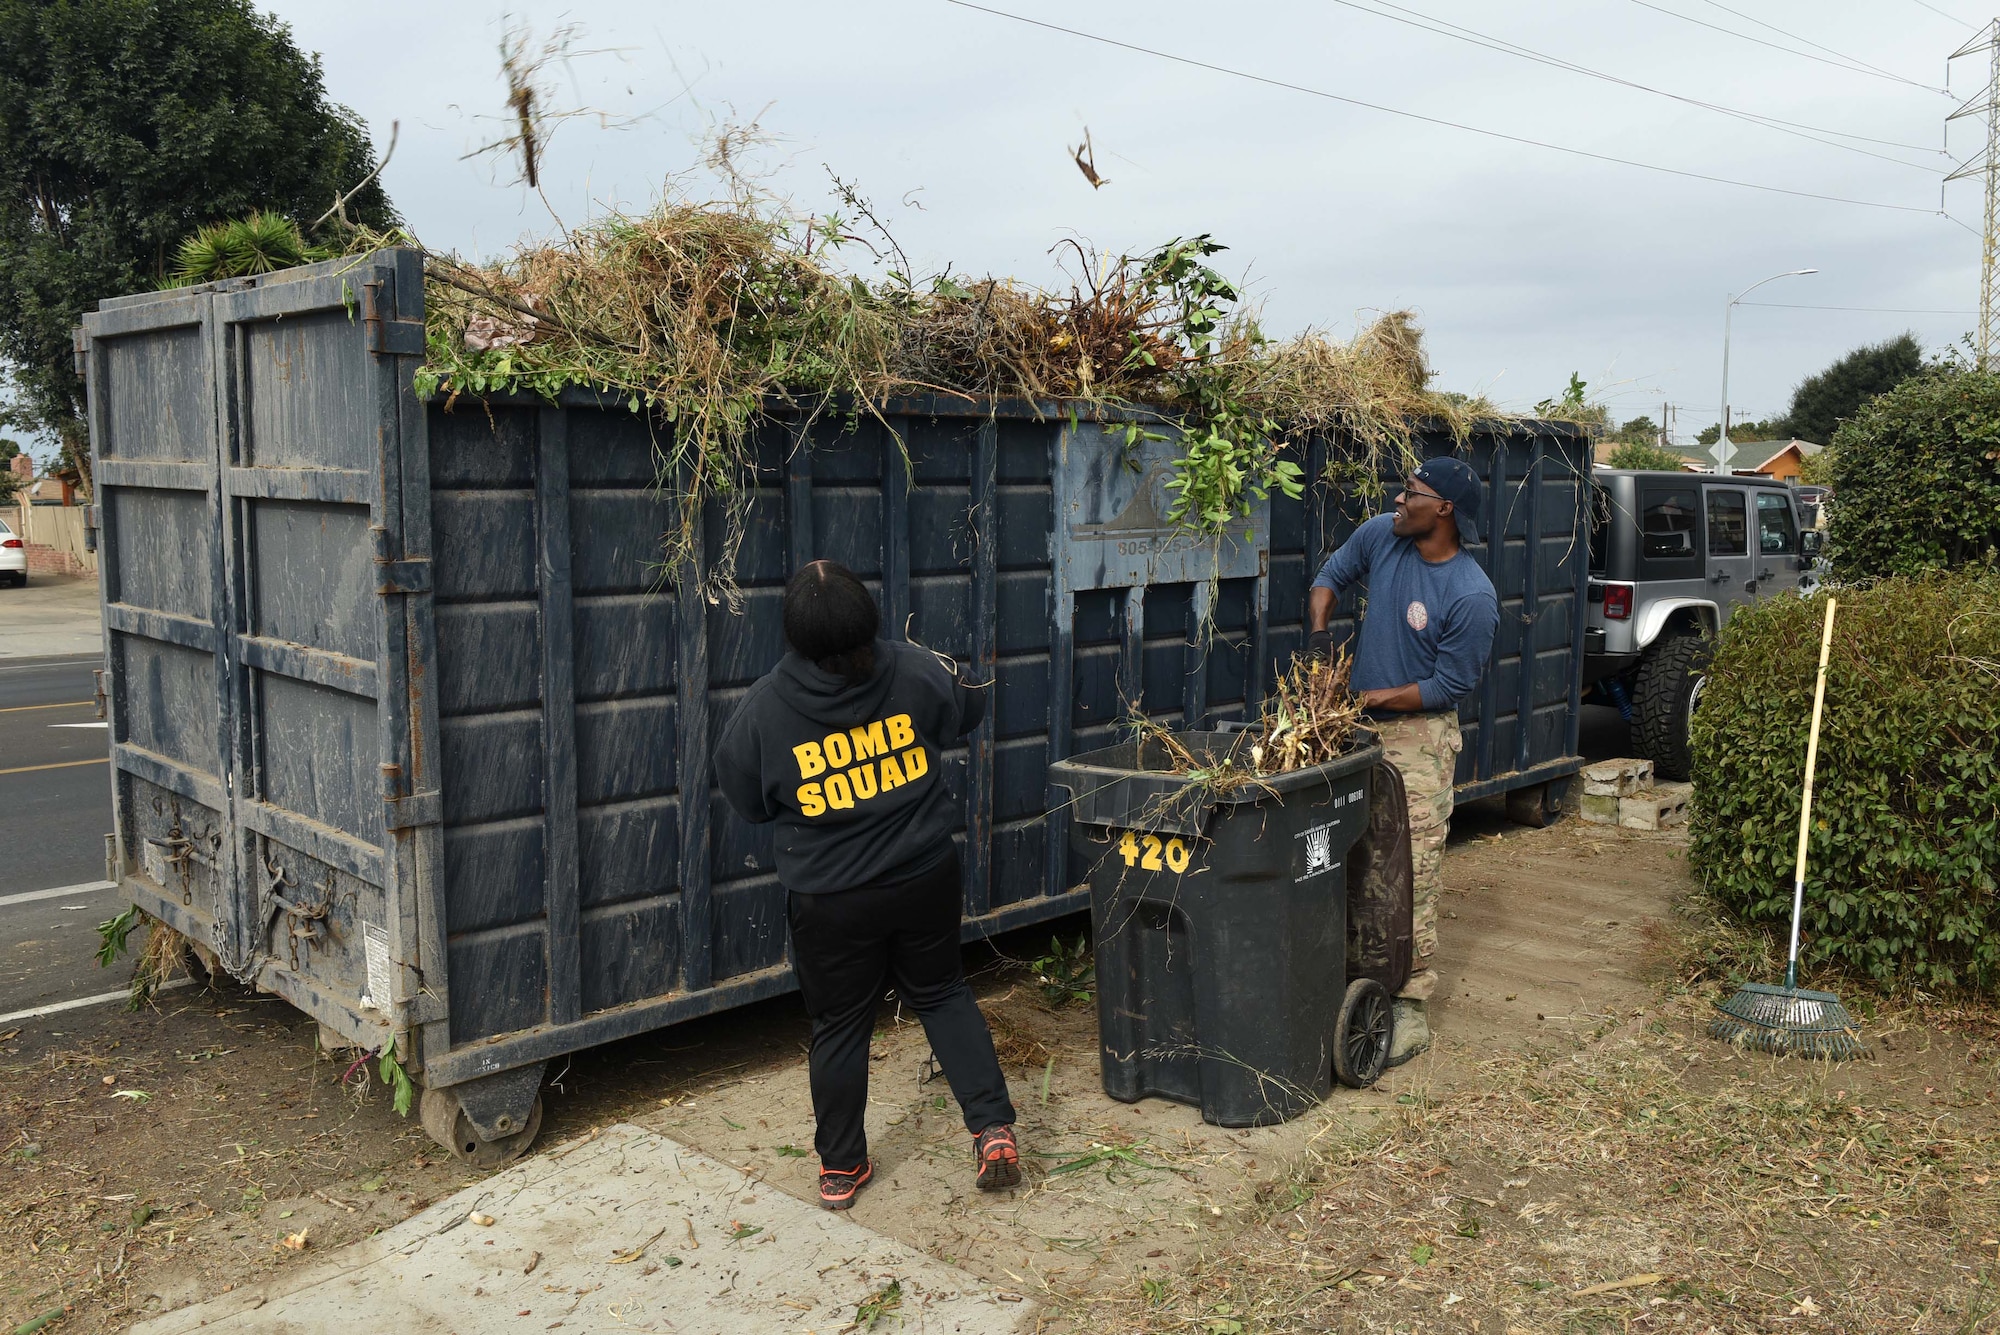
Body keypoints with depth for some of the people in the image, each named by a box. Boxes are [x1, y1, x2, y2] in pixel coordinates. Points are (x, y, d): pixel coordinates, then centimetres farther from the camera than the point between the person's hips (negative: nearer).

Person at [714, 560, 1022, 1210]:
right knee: (943, 994, 23)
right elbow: (968, 710, 9)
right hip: (925, 880, 2)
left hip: (829, 900, -1)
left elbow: (744, 797, -1)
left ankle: (840, 1167, 30)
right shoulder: (913, 672, -12)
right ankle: (993, 1128, 17)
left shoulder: (764, 706, -16)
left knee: (839, 1026, 15)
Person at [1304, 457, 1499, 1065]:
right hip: (1359, 726, 6)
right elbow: (1332, 575, 16)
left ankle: (1410, 1005, 3)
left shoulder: (1472, 597, -20)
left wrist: (1368, 698, -16)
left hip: (1419, 736, -6)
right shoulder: (1380, 536, -2)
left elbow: (1449, 685, -15)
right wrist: (1319, 632, -2)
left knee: (1412, 874, -6)